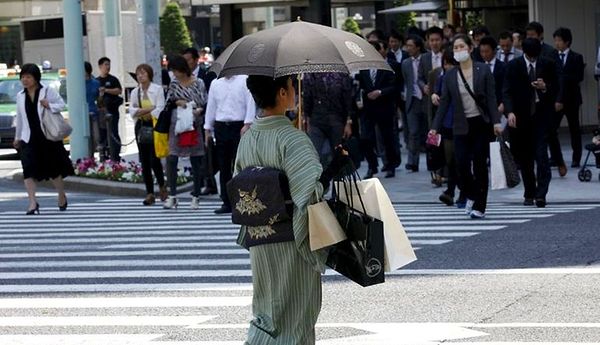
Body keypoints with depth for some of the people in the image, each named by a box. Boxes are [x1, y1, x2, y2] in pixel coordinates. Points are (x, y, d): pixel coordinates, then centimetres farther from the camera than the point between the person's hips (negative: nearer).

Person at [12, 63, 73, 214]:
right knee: (28, 170, -13)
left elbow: (62, 105, 0)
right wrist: (17, 137, 20)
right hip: (28, 139, 3)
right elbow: (19, 118, 18)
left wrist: (49, 105, -19)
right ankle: (33, 203, -14)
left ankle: (62, 196, 30)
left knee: (54, 168, 7)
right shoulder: (20, 96, 11)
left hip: (48, 137, -3)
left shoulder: (47, 91, -1)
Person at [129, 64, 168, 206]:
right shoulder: (135, 92, 10)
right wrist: (149, 109, -13)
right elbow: (132, 111, -1)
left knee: (154, 159, -10)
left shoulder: (157, 89, -2)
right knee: (144, 161, 2)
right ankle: (149, 193, 6)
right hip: (141, 126, 4)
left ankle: (162, 185, 14)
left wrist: (141, 112, -10)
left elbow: (160, 109, -10)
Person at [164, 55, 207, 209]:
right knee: (171, 159, -8)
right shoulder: (174, 84, 7)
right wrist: (177, 102, -9)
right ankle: (172, 196, -2)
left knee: (195, 161, 4)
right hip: (176, 125, 2)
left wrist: (199, 110, -21)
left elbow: (205, 103, -2)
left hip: (194, 125, -2)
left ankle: (195, 197, 12)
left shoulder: (198, 83, -1)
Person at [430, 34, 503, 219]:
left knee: (479, 164, -3)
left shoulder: (483, 70, -2)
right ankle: (471, 195, 23)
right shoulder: (450, 76, 4)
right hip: (462, 126, 2)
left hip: (481, 123, -2)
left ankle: (479, 206, 6)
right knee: (462, 164, -6)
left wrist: (496, 121, -13)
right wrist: (435, 127, -1)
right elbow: (444, 103, 5)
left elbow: (491, 97, -4)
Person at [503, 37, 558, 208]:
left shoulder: (548, 65, 3)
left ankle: (541, 194, -14)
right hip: (521, 116, 1)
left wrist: (545, 87, -14)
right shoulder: (514, 66, 1)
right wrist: (510, 112, -17)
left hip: (541, 115, -1)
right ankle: (529, 194, 16)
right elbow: (507, 91, -3)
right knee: (524, 157, 5)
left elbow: (555, 88, 9)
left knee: (541, 154, -12)